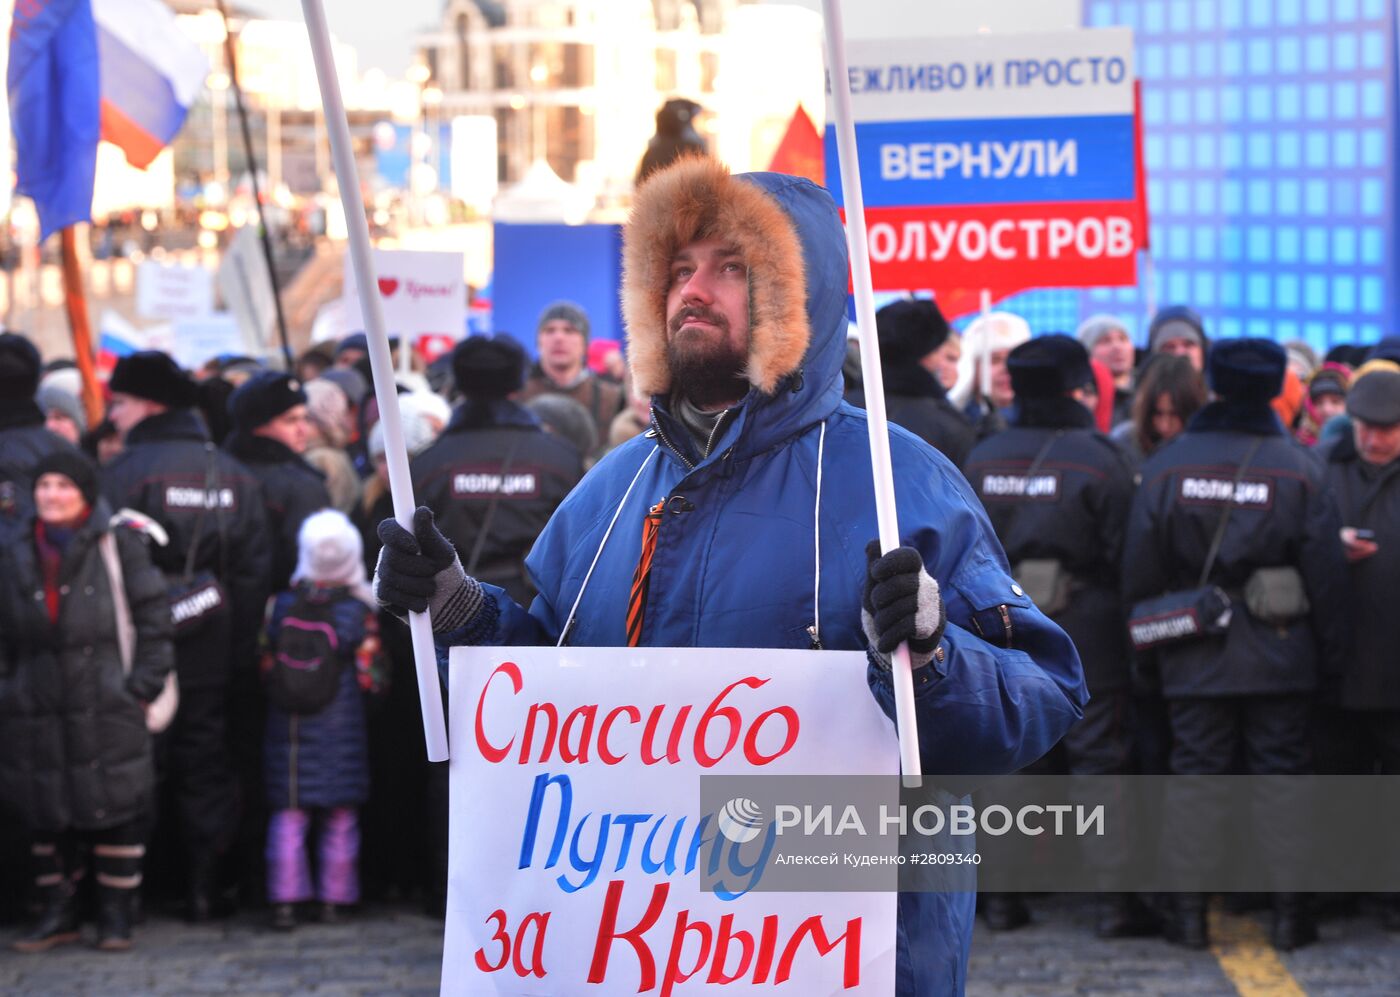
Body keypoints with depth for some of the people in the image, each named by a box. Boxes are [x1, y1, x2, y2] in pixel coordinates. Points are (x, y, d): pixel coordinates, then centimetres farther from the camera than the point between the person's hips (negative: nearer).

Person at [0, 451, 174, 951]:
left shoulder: (118, 547, 0)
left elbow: (153, 618, -1)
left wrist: (142, 686, -7)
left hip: (108, 706, -4)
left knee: (116, 812, -1)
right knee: (45, 812, 6)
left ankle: (115, 912, 9)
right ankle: (57, 911, 16)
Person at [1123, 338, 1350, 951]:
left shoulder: (1165, 468, -3)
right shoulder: (1300, 471, -6)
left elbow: (1139, 568, 0)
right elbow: (1326, 572, -3)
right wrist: (1332, 656, 6)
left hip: (1194, 658, 1)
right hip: (1281, 658, -1)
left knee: (1196, 772, 6)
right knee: (1281, 773, 5)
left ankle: (1189, 911, 5)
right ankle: (1288, 911, 6)